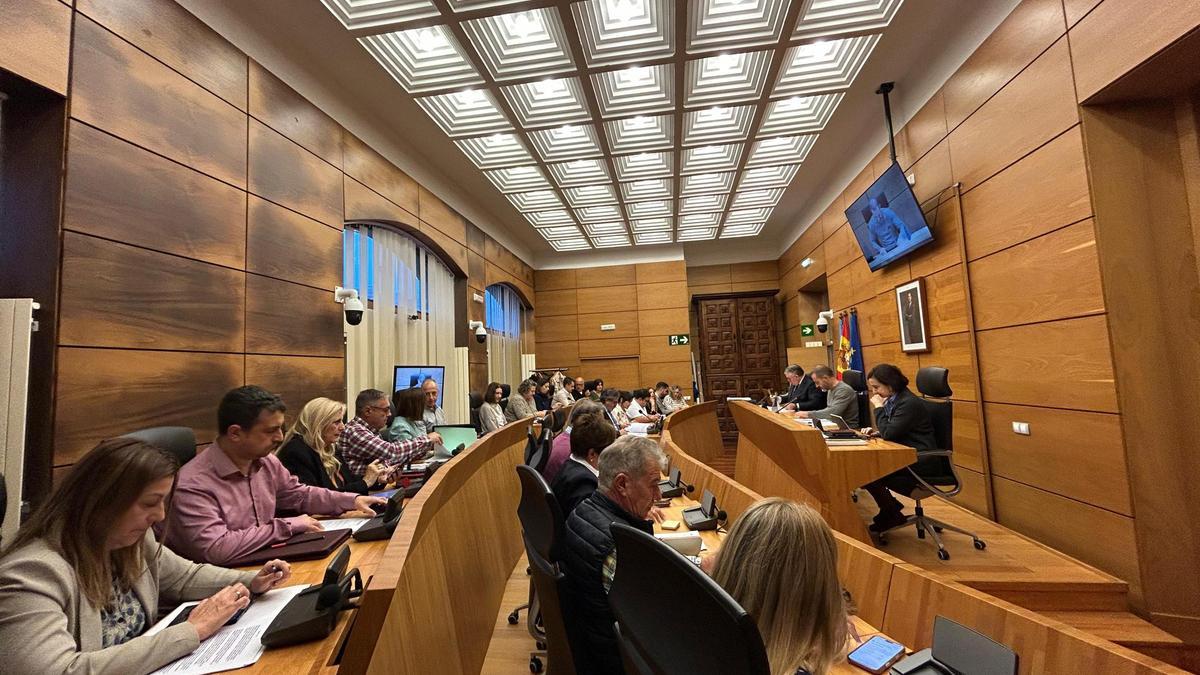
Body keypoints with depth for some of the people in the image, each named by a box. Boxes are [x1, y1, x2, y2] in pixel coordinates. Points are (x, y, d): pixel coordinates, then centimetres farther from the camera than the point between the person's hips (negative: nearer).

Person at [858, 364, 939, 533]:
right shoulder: (893, 400, 9)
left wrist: (879, 407, -15)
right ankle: (888, 511, 15)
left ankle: (892, 514, 8)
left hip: (920, 462, -10)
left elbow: (888, 433, -24)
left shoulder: (909, 403, -20)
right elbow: (890, 432, 21)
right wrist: (876, 432, 1)